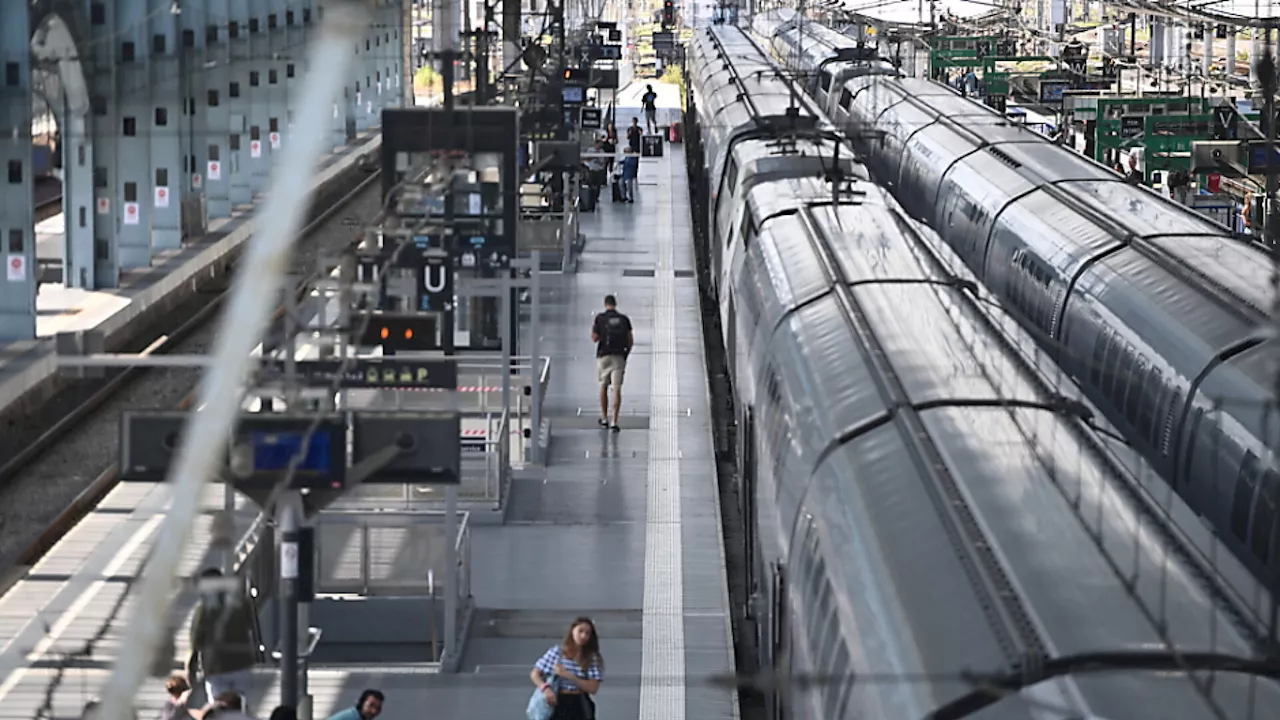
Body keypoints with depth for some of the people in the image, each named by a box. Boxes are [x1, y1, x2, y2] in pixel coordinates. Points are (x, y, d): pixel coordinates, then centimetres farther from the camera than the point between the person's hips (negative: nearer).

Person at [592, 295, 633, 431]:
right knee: (617, 389, -3)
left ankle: (604, 418, 22)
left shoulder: (600, 318, -2)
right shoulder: (624, 319, 5)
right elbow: (631, 341, 5)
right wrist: (626, 354, 20)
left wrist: (593, 328, 18)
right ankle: (614, 422, -10)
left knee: (603, 386, 17)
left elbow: (594, 339, -1)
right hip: (619, 357, 1)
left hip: (603, 356, -1)